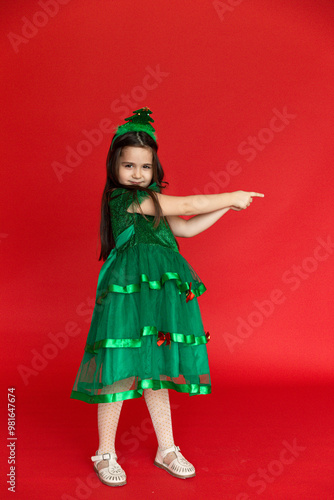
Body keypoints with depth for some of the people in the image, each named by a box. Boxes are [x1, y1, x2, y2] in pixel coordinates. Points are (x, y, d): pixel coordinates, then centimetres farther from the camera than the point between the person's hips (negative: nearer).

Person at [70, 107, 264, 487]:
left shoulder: (150, 204, 17)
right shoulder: (123, 197, -11)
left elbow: (186, 227, 22)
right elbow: (188, 205, -10)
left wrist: (226, 206, 15)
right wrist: (232, 196, 1)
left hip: (159, 293, 8)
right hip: (127, 292, -8)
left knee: (156, 371, 15)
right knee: (121, 372, 0)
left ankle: (166, 450, 27)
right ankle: (105, 455, 18)